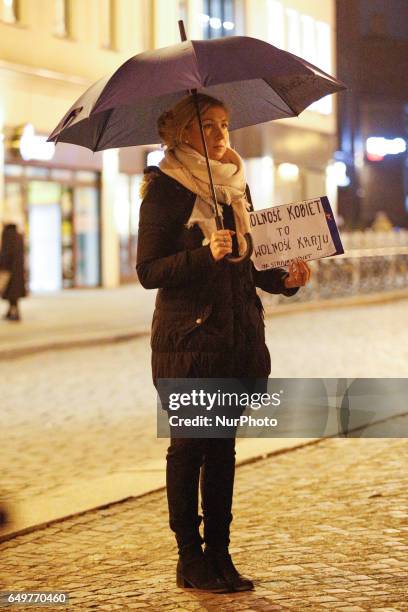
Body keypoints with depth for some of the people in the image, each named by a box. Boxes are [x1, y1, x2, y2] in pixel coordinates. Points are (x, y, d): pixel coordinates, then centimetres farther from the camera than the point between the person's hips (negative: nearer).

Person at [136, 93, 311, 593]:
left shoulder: (236, 185, 13)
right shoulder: (165, 190, -6)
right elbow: (148, 271, -11)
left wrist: (283, 278, 1)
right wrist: (204, 254, -24)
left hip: (238, 335, 6)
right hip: (188, 337, -6)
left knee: (222, 445, 8)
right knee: (189, 445, 0)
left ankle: (219, 553, 14)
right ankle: (189, 558, 8)